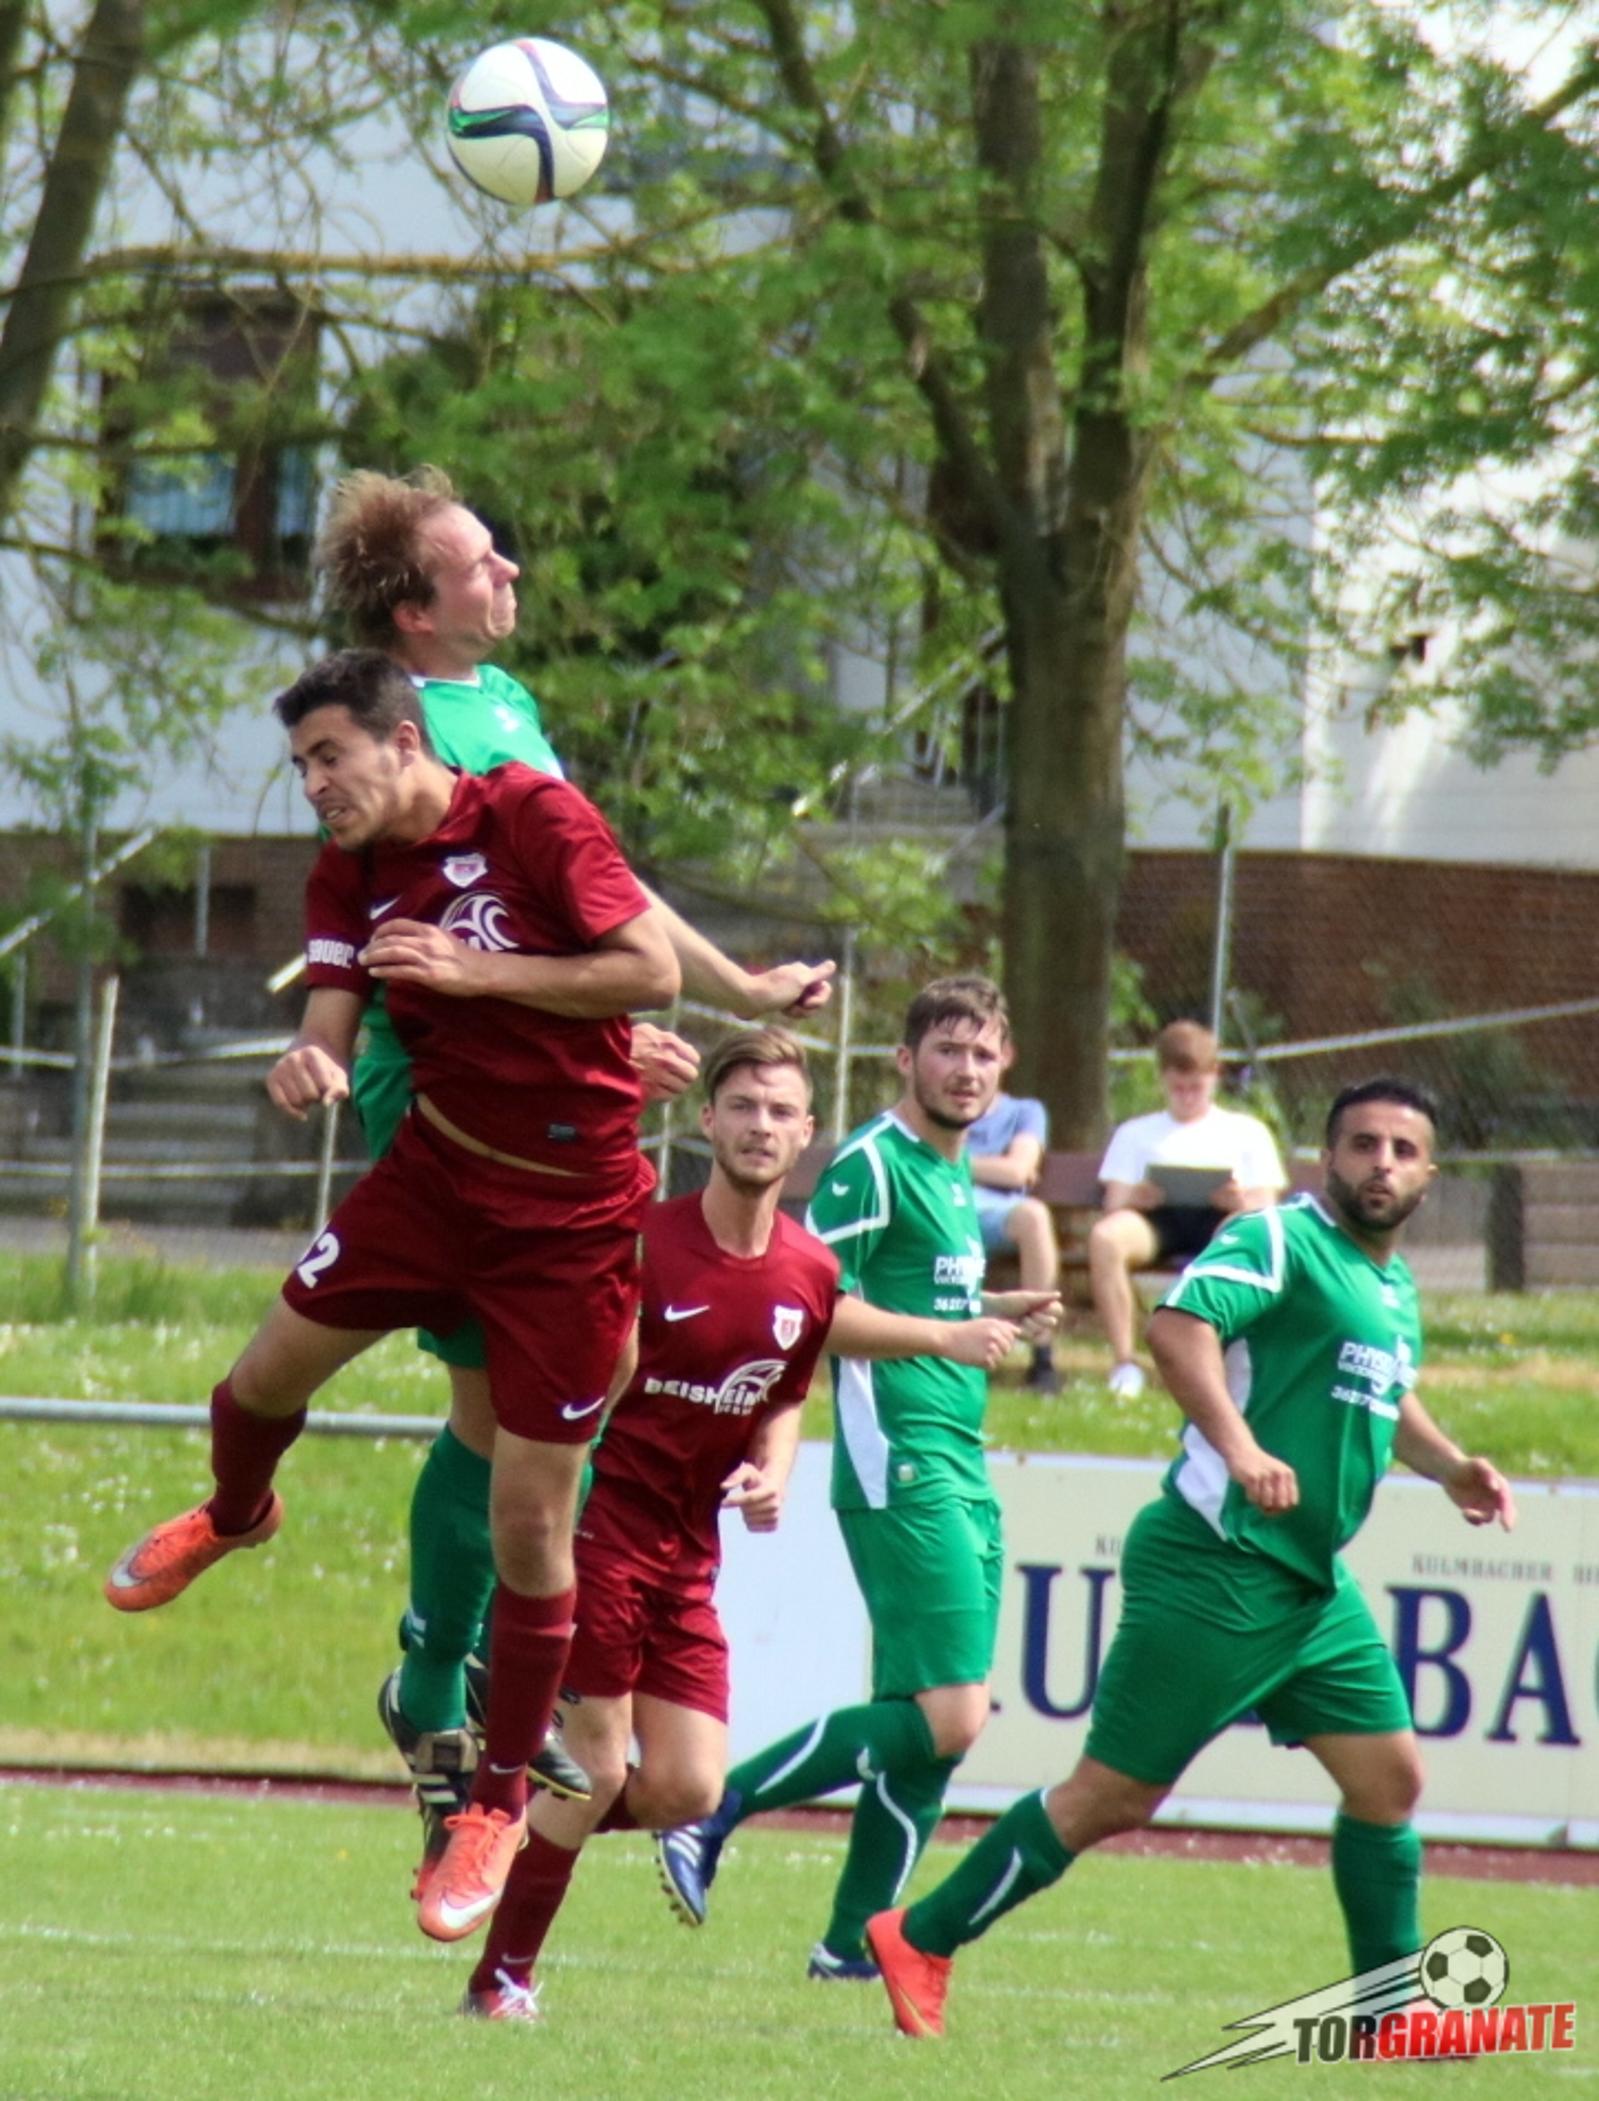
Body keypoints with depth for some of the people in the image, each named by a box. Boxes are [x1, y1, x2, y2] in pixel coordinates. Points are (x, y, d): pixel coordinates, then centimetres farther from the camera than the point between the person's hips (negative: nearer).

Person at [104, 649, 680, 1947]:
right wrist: (309, 1069, -26)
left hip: (569, 1212, -6)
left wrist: (474, 972, -24)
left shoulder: (533, 817, -17)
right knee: (270, 1372, 10)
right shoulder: (350, 876, 2)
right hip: (436, 1171, 6)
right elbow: (334, 1028, -2)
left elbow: (653, 972, -19)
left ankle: (502, 1800, 13)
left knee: (530, 1517, -3)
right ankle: (235, 1517, 49)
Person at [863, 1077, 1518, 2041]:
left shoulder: (1396, 1286, 17)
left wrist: (1452, 1467, 17)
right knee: (1114, 1796, -6)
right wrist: (1239, 1447, -40)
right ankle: (920, 1943, 3)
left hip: (1316, 1587, 9)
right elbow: (1179, 1326, -28)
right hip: (1217, 1570, -9)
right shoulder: (1281, 1241, -12)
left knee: (1391, 1776, 6)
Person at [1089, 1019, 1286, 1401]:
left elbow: (1265, 1206, 13)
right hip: (1157, 1217, 1)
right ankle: (1123, 1361, -35)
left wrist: (1242, 1201, -13)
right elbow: (1114, 1203, 14)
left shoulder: (1247, 1131, 26)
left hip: (1221, 1217, -1)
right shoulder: (1135, 1133, 28)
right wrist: (1135, 1198, -12)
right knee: (1105, 1236, -37)